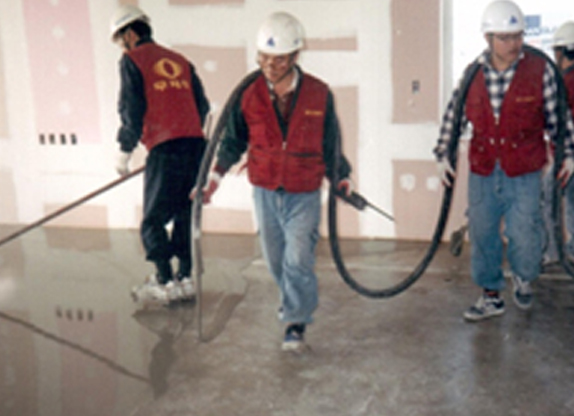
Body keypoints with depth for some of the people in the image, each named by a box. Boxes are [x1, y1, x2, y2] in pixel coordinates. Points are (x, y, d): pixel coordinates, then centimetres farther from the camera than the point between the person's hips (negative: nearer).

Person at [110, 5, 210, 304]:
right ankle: (185, 279, 16)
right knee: (185, 215, 13)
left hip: (164, 148, -6)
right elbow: (202, 106, 16)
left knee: (154, 220, 4)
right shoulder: (180, 61, 19)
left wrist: (125, 151, 3)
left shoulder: (132, 59, 3)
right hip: (195, 143, 6)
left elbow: (132, 109, -5)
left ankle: (165, 283, 4)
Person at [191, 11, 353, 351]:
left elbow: (330, 144, 4)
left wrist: (341, 177, 11)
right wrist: (216, 175, 0)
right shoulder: (249, 94, -8)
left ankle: (296, 325, 5)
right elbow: (234, 140, 6)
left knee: (299, 259, -8)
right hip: (265, 192, 2)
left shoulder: (319, 95, -10)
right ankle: (293, 299, 41)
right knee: (275, 258, 14)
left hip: (305, 194, -2)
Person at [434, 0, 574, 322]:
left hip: (524, 175, -2)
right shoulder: (473, 73, 0)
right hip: (482, 174, 3)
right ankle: (491, 295, 28)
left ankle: (523, 279, 32)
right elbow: (454, 115, 9)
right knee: (483, 235, 10)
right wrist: (443, 155, 8)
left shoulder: (541, 70, -6)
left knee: (524, 236, -1)